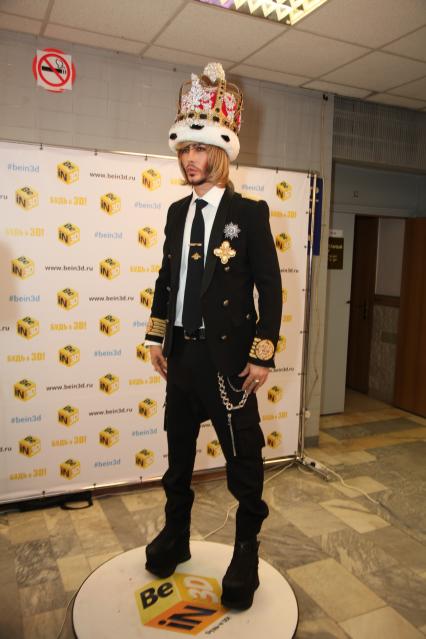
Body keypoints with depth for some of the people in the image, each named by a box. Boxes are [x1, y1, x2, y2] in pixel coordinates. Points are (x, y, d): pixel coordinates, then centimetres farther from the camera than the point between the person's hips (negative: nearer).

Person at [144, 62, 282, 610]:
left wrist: (262, 355, -13)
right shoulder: (177, 212, 10)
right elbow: (166, 278, 13)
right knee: (178, 451, 19)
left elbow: (270, 288, -9)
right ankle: (175, 536, 39)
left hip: (226, 356, -6)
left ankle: (246, 551, 28)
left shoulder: (248, 213, -7)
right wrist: (157, 339, 10)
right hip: (181, 354, 6)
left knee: (243, 458, 7)